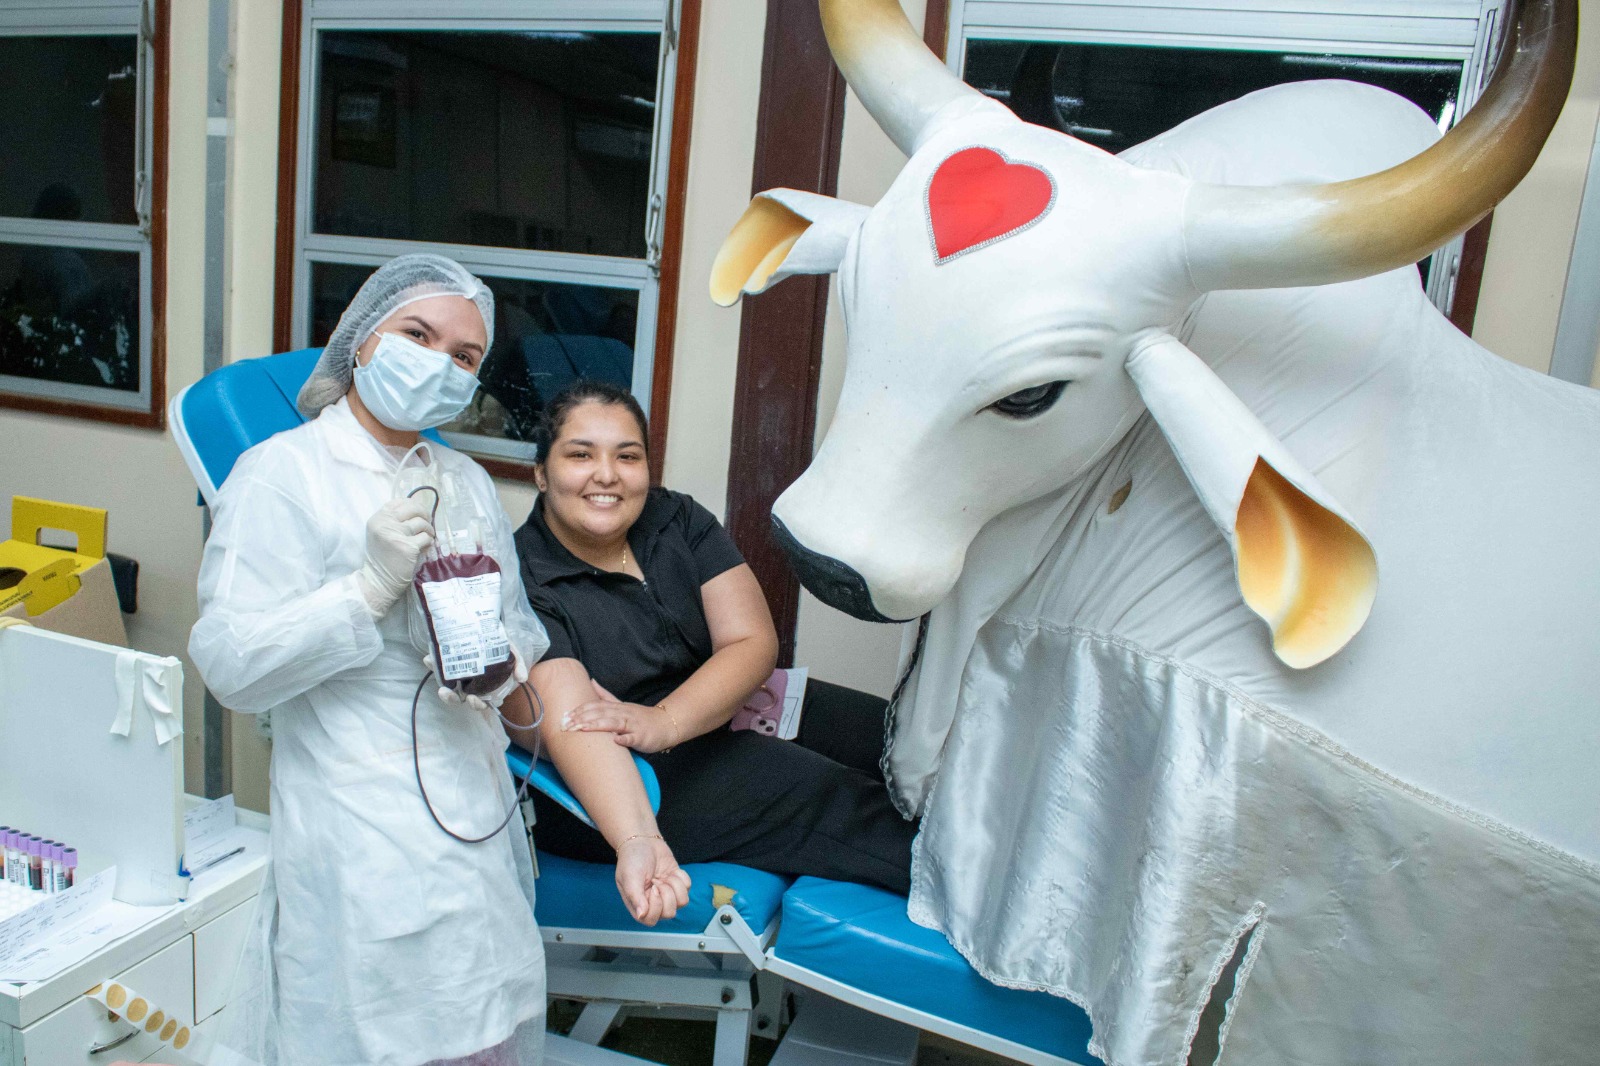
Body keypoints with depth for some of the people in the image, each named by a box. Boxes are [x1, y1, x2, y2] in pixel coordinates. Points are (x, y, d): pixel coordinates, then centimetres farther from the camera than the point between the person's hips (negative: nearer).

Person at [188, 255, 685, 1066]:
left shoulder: (467, 482, 15)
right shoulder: (281, 472, -6)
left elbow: (522, 625, 14)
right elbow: (229, 665, -13)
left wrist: (503, 663, -8)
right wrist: (372, 586, -23)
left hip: (478, 811, 6)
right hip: (365, 835, -6)